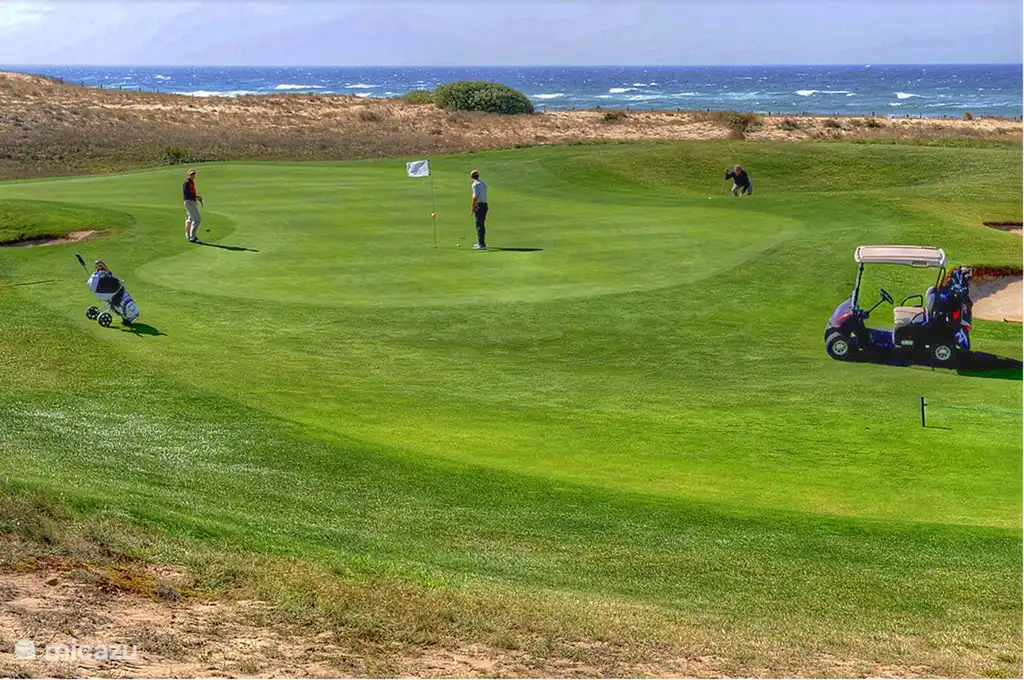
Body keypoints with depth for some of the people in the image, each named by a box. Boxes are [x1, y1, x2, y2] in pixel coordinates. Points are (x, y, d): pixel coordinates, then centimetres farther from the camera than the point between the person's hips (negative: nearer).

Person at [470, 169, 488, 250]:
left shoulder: (475, 184, -11)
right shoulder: (483, 184, 14)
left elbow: (475, 196, -18)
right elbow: (483, 196, 14)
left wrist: (473, 207, -10)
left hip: (479, 205, -8)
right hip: (485, 204, 8)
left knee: (479, 225, -9)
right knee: (481, 225, 18)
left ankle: (481, 245, -13)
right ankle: (481, 243, 28)